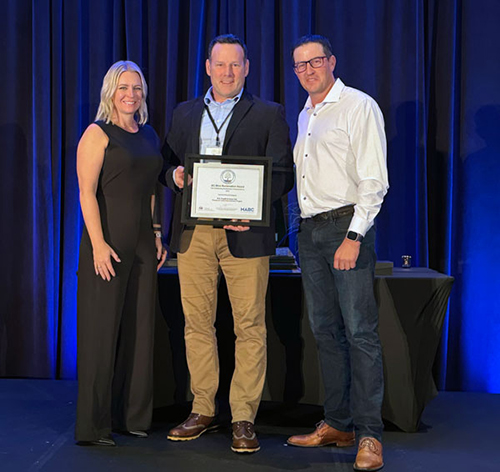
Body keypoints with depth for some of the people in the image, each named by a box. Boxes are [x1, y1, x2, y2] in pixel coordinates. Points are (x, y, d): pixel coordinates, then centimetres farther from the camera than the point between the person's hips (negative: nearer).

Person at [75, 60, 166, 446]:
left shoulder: (149, 135, 15)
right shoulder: (98, 134, -5)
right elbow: (87, 193, -12)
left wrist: (157, 235, 12)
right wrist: (98, 245, -19)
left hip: (143, 244, 7)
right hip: (108, 243, -6)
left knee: (140, 327, 9)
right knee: (102, 329, -3)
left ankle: (133, 416, 19)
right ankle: (94, 425, 5)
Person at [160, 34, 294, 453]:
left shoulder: (268, 114, 6)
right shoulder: (184, 114, 17)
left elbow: (283, 174, 1)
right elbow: (168, 167, 19)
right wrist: (175, 175, -5)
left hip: (244, 233, -3)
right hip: (193, 232, 3)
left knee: (250, 327, -3)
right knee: (197, 323, 6)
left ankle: (244, 418, 5)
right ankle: (203, 410, 18)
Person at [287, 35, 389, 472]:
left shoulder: (359, 107, -5)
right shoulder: (304, 116, 18)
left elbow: (374, 180, -12)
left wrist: (353, 236, -19)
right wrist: (300, 228, 13)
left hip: (347, 226, -8)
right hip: (310, 231, 8)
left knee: (360, 331, -9)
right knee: (325, 330, 9)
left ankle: (369, 434, -5)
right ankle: (337, 424, 17)